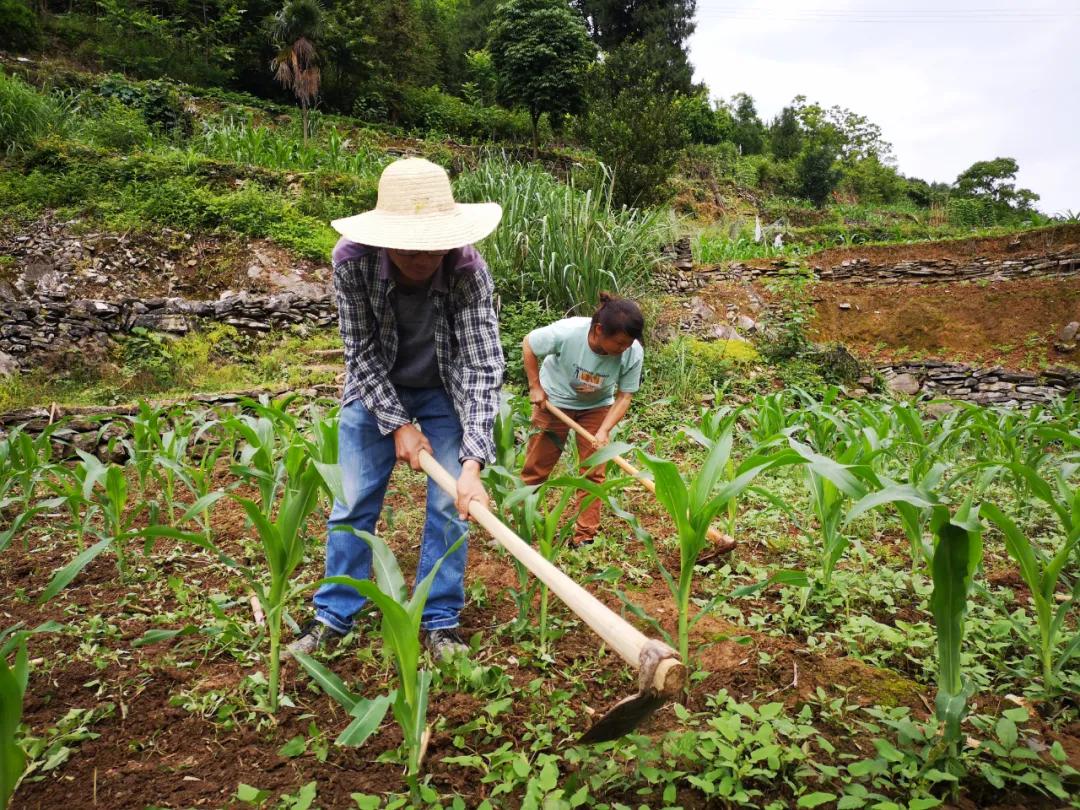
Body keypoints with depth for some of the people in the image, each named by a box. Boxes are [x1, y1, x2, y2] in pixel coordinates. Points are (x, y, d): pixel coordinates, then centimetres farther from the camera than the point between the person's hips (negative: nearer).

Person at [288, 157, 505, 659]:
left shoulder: (468, 270, -30)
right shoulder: (352, 260, -27)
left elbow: (484, 365, -34)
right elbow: (360, 353, -18)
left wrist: (473, 462, -42)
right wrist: (399, 424, -21)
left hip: (444, 393, 0)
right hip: (374, 391, 1)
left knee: (450, 505, -2)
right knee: (353, 503, 5)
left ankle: (440, 621, 16)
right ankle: (333, 616, 23)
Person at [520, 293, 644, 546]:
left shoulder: (633, 353, -29)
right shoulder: (566, 333, -36)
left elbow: (624, 397, -18)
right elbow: (528, 345, -17)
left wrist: (603, 431, -30)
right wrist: (535, 387, -13)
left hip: (597, 406, 2)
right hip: (554, 399, -2)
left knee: (593, 471, -1)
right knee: (536, 465, 6)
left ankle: (585, 536, 11)